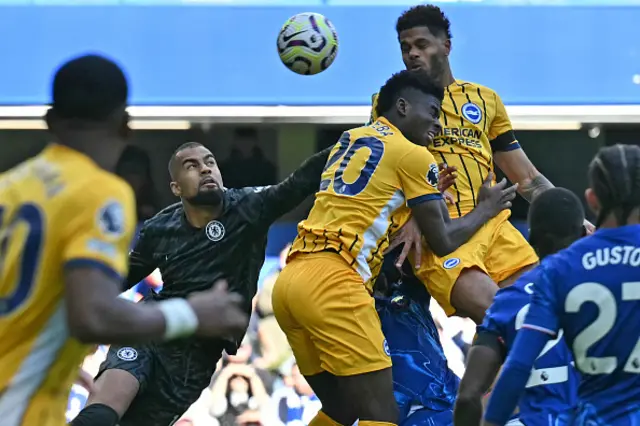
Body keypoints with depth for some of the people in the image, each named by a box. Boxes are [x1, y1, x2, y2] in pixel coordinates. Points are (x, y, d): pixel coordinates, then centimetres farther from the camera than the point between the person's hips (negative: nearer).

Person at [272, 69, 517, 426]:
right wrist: (486, 209, 23)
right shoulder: (414, 155, 3)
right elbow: (444, 241, 6)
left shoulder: (350, 139, 25)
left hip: (291, 279, 8)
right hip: (333, 282, -8)